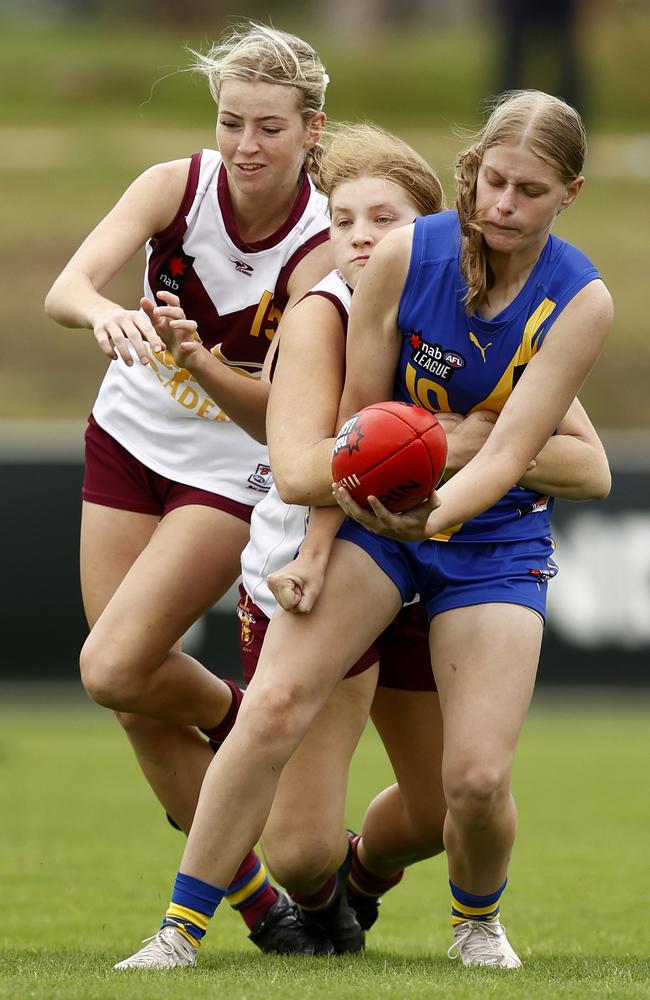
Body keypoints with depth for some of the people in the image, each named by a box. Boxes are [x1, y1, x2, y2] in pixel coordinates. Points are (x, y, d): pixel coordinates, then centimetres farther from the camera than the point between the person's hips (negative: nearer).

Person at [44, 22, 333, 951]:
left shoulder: (323, 250, -22)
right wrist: (106, 312, -51)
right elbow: (66, 288, -29)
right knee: (143, 712, 2)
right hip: (130, 441, 4)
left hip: (233, 474, -4)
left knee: (113, 669, -19)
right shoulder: (178, 185, -15)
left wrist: (200, 363, -45)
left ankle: (238, 717, 13)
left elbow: (280, 418, -27)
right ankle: (255, 902, 14)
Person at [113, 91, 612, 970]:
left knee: (478, 779, -12)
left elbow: (509, 452, -21)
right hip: (376, 507, 1)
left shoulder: (581, 301, -15)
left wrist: (434, 516, -38)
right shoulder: (405, 256, -12)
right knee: (273, 706, -20)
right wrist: (319, 543, -7)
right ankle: (181, 931, -12)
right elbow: (356, 418, -4)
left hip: (494, 534, -1)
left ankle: (477, 920, 22)